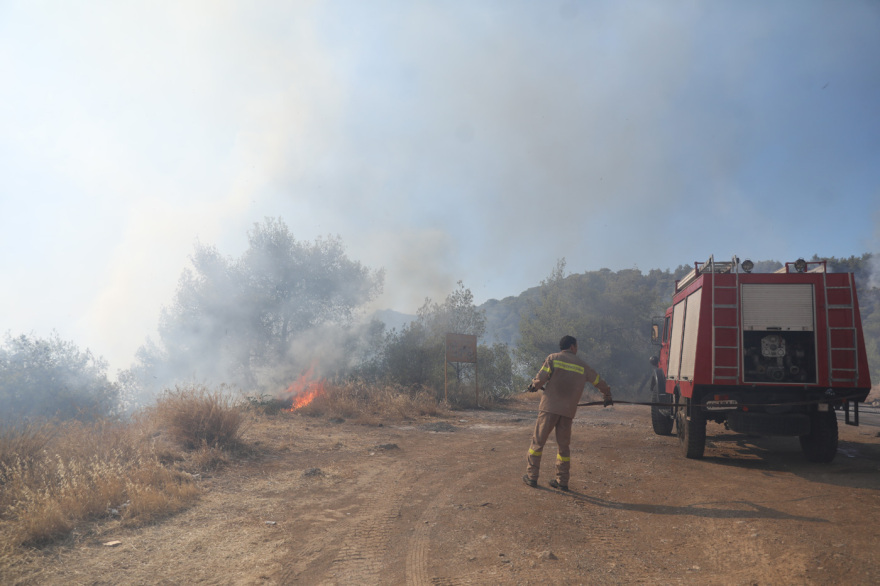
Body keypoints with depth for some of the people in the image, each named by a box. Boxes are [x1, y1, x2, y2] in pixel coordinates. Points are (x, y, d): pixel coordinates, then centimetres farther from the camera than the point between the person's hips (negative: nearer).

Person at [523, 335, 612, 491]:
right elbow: (599, 382, 22)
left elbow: (540, 380, -7)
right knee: (563, 446, 12)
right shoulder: (583, 365, 11)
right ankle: (562, 481, 14)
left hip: (549, 407, -2)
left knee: (538, 441, 7)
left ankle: (532, 476, 9)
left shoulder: (553, 358, 1)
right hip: (568, 411, 3)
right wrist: (607, 396, 39)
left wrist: (533, 386, 15)